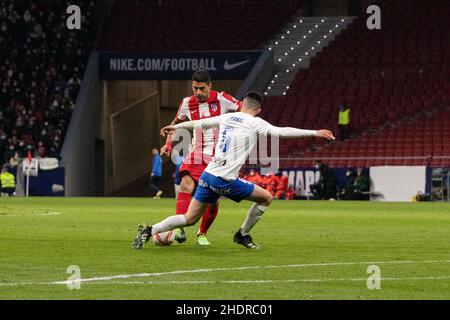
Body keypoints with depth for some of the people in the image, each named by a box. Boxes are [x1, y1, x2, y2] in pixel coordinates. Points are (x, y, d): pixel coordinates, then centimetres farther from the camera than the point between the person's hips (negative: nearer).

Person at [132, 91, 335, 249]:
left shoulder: (227, 118, 14)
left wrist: (176, 127, 41)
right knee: (266, 198, 9)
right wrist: (314, 133, -14)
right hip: (226, 181, -7)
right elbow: (280, 132, -15)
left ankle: (149, 231, -2)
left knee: (189, 219, 14)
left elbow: (200, 123, 25)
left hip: (208, 176, 7)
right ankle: (242, 235, 21)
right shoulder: (255, 123, -5)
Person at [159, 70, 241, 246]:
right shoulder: (187, 103, 4)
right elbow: (176, 123, 22)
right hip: (196, 154, 1)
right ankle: (180, 228, -31)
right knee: (186, 185, -23)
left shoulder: (221, 99, -6)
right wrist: (168, 143, 9)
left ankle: (202, 234, 18)